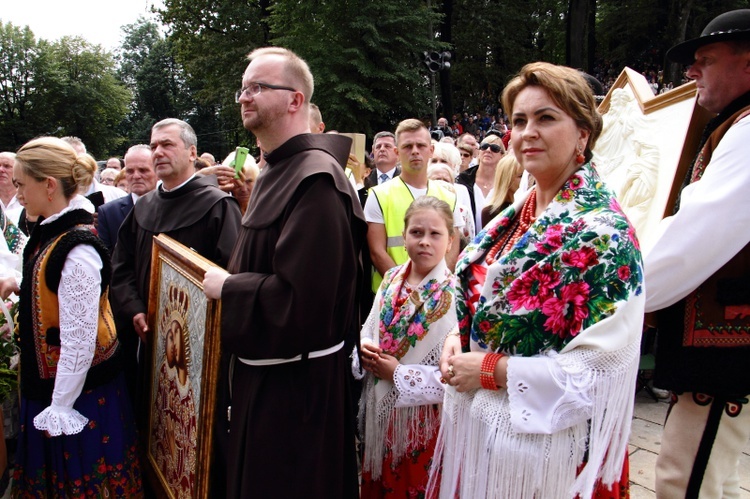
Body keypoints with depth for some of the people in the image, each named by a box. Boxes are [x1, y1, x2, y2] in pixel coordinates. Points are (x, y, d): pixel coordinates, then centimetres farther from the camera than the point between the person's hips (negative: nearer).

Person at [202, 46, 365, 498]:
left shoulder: (315, 179, -22)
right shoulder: (278, 171, 10)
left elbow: (301, 298, -29)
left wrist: (226, 286, -16)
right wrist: (229, 281, 6)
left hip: (296, 385, -10)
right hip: (264, 371, 10)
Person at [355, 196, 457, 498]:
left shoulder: (456, 295, -18)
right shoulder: (392, 280, 1)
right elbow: (369, 330, 14)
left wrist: (399, 375, -21)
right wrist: (363, 349, -8)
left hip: (423, 421, -5)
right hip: (381, 411, 5)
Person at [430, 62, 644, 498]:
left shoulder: (602, 232, -18)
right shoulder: (518, 215, 5)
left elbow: (600, 369, -22)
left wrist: (491, 371, -19)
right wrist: (458, 340, -3)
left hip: (542, 442, -7)